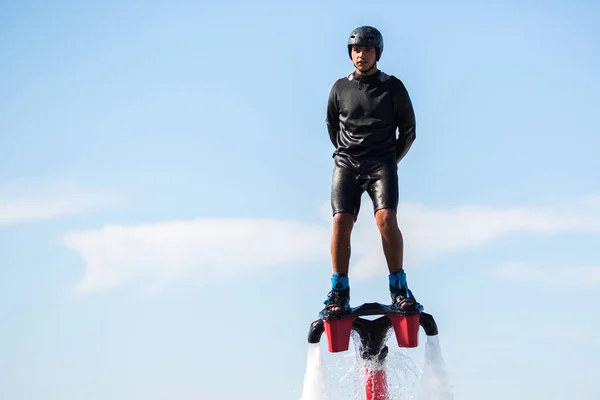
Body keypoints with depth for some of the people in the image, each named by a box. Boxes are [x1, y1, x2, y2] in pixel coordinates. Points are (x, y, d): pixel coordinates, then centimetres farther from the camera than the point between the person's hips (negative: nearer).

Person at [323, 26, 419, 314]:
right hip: (346, 163, 2)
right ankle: (339, 291, -6)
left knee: (386, 218, -21)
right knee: (341, 222, -14)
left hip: (381, 161, -2)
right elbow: (331, 124, 22)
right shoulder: (340, 88, 9)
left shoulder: (393, 87, 4)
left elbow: (408, 130, 10)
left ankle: (398, 287, -11)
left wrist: (391, 160, 7)